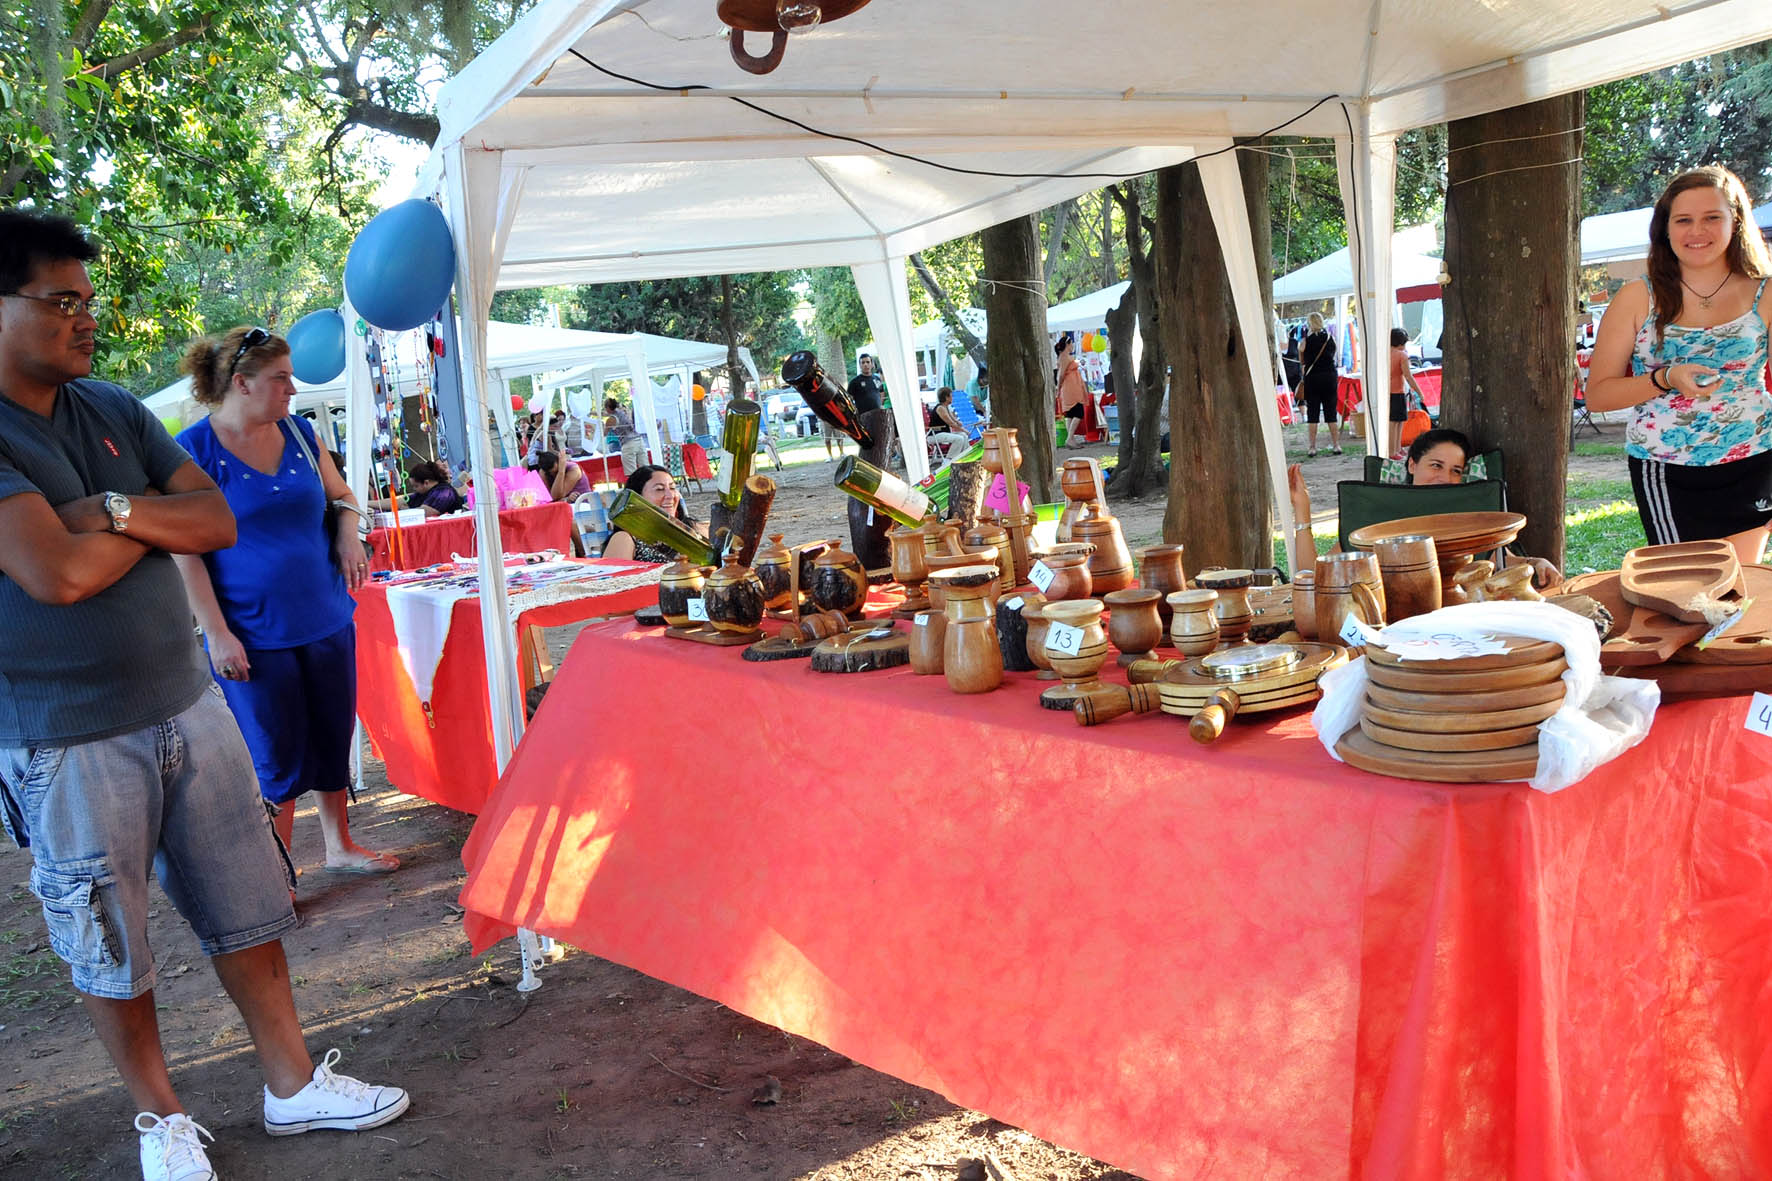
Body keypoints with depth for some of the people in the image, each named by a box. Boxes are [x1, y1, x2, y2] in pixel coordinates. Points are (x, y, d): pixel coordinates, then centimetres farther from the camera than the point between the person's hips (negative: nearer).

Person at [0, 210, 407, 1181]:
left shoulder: (115, 410, 6)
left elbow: (217, 523, 2)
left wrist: (116, 507, -16)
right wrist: (154, 525, -7)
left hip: (187, 707, 6)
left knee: (246, 914, 13)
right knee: (109, 954, 11)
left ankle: (294, 1083, 29)